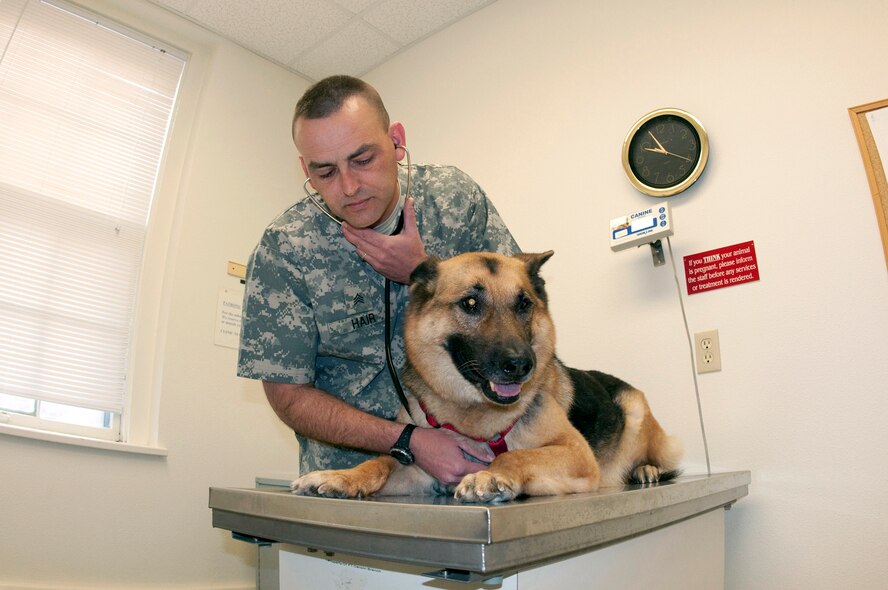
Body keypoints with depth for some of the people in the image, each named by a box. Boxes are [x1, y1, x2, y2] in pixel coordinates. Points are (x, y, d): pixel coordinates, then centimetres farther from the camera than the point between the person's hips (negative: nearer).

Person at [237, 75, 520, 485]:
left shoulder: (456, 198, -9)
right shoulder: (282, 252, -15)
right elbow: (289, 397, -9)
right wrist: (411, 441, -21)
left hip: (468, 436, 0)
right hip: (352, 458, 1)